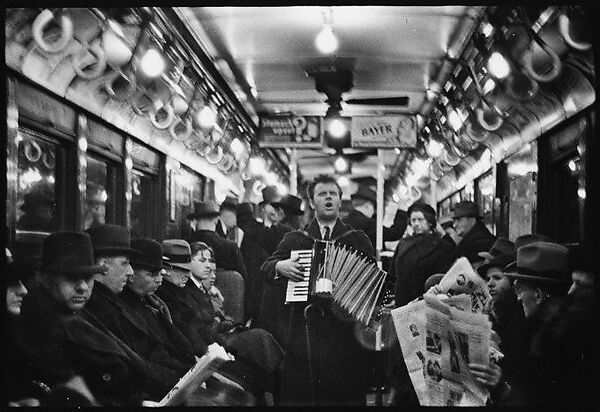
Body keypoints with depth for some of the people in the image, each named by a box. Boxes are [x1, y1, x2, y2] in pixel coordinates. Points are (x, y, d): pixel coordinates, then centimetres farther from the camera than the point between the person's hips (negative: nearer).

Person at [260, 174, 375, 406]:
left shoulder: (358, 240, 14)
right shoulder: (294, 239, 17)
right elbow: (265, 267, 14)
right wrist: (279, 266, -6)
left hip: (342, 324, -1)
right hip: (301, 329, 1)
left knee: (345, 395, -5)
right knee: (296, 394, -3)